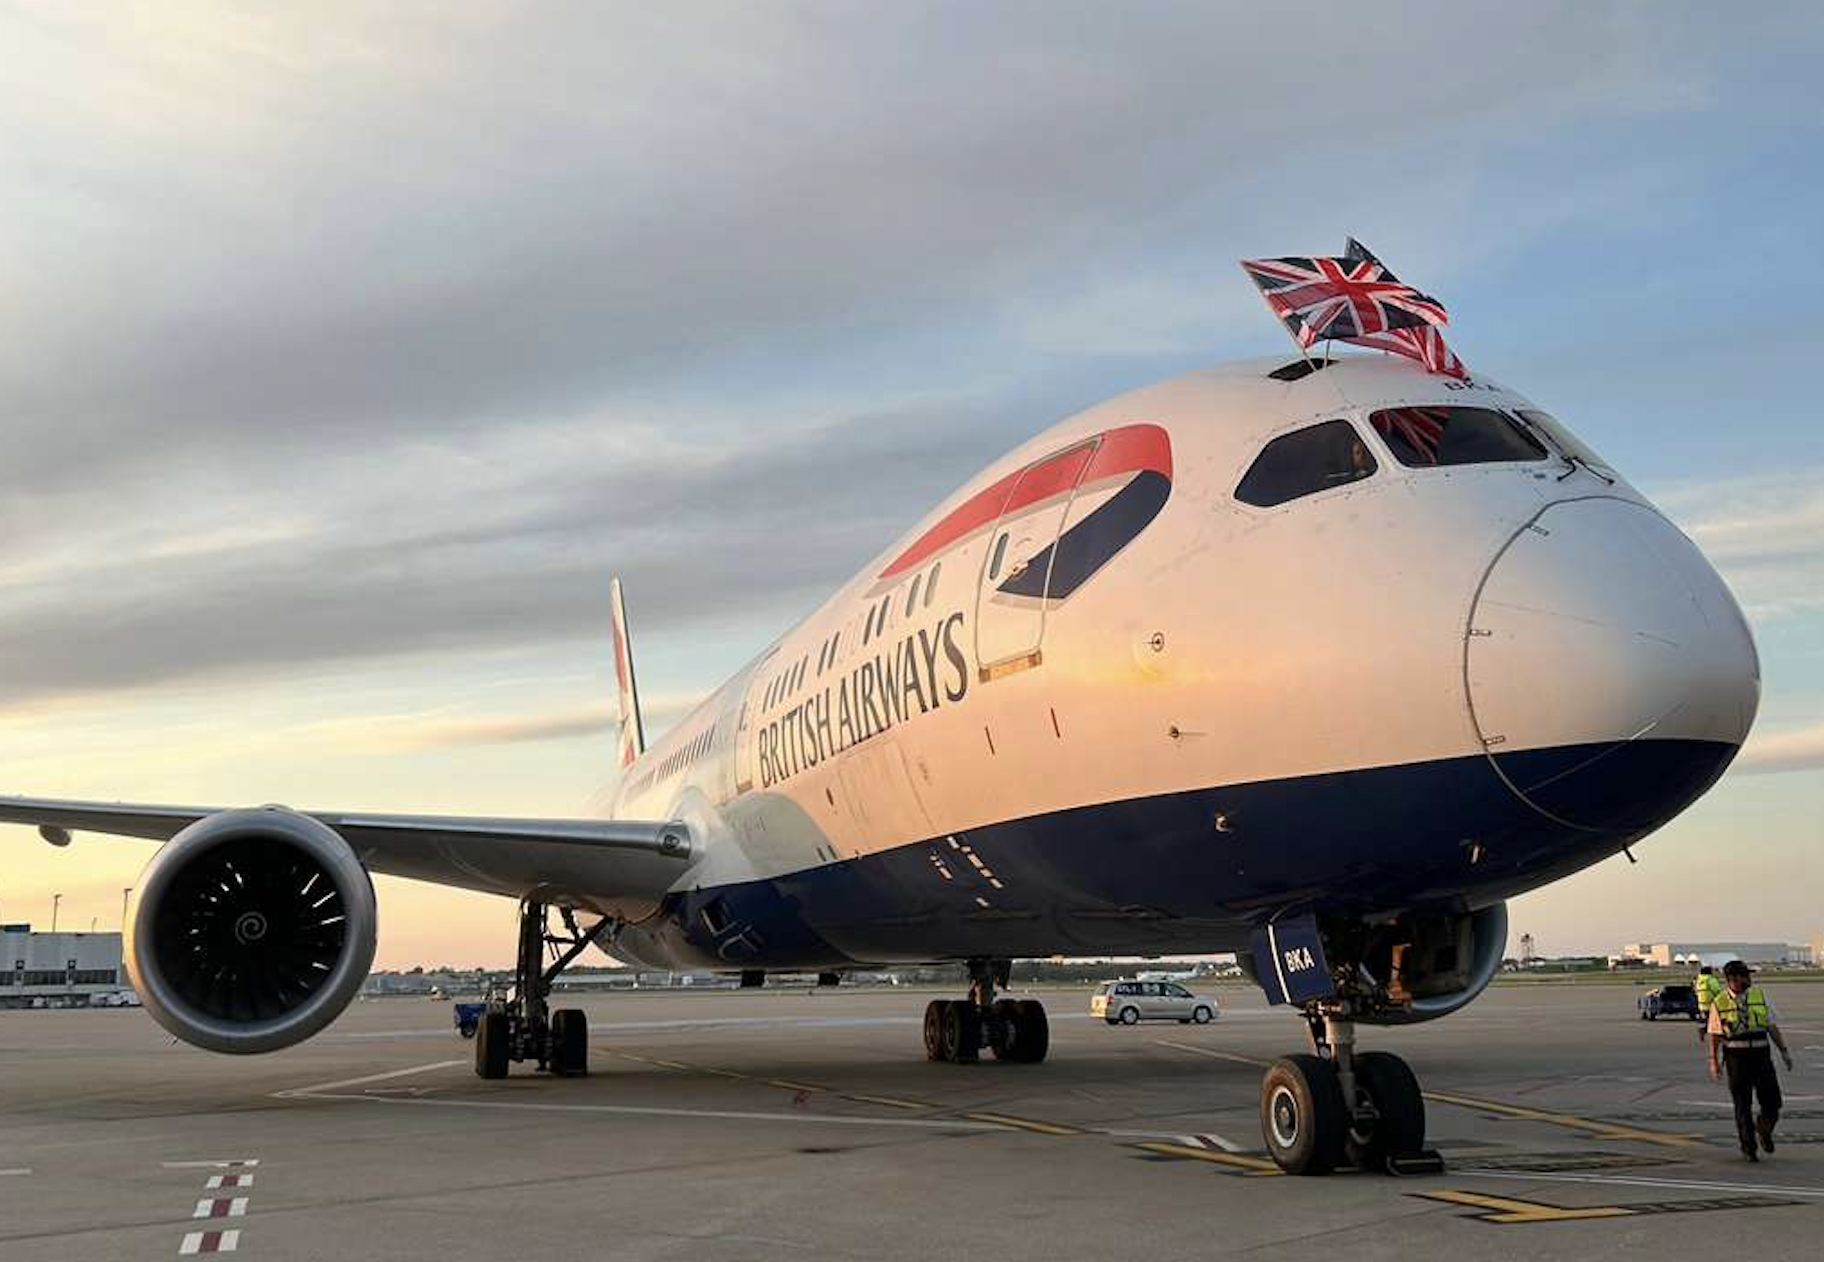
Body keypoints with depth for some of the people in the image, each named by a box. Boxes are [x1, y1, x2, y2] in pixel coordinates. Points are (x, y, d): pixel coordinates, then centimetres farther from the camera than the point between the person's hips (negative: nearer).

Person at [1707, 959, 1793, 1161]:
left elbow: (1772, 1026, 10)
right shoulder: (1719, 1003, -2)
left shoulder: (1759, 995, 5)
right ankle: (1748, 1147, 15)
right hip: (1736, 1056, -2)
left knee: (1772, 1101, 1)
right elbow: (1715, 1035, 1)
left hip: (1761, 1054, 2)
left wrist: (1784, 1050, 4)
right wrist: (1714, 1061, -3)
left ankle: (1764, 1130, 32)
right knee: (1742, 1105, 2)